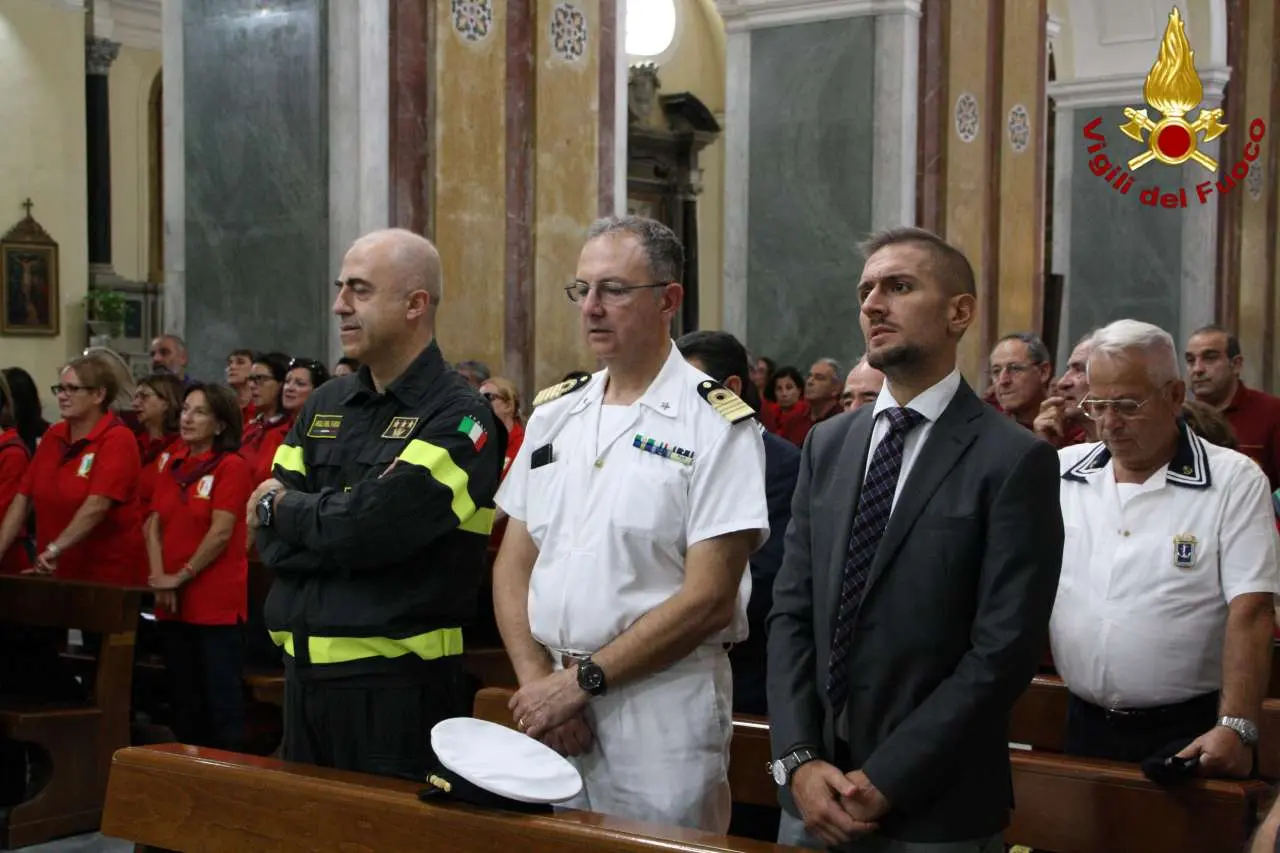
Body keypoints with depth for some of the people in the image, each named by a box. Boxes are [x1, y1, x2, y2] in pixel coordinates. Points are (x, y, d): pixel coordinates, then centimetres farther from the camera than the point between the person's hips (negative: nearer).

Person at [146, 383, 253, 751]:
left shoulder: (232, 466, -8)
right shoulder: (173, 466, 13)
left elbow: (221, 532, -14)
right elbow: (154, 526, 10)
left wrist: (182, 576, -10)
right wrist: (159, 578, -4)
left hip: (216, 602, -7)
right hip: (173, 604, 7)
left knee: (222, 699, -1)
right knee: (182, 698, 14)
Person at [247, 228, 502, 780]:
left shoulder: (459, 418, -10)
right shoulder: (326, 406, 12)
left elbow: (372, 524, -21)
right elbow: (269, 539, 6)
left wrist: (285, 507, -4)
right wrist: (334, 523, -13)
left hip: (397, 680, -6)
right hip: (305, 667, 7)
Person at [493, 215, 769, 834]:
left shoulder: (715, 424, -9)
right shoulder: (554, 413, 8)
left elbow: (707, 599, -14)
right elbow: (513, 564, 9)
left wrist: (581, 680, -13)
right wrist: (538, 680, -5)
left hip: (663, 704, -5)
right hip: (549, 705, 5)